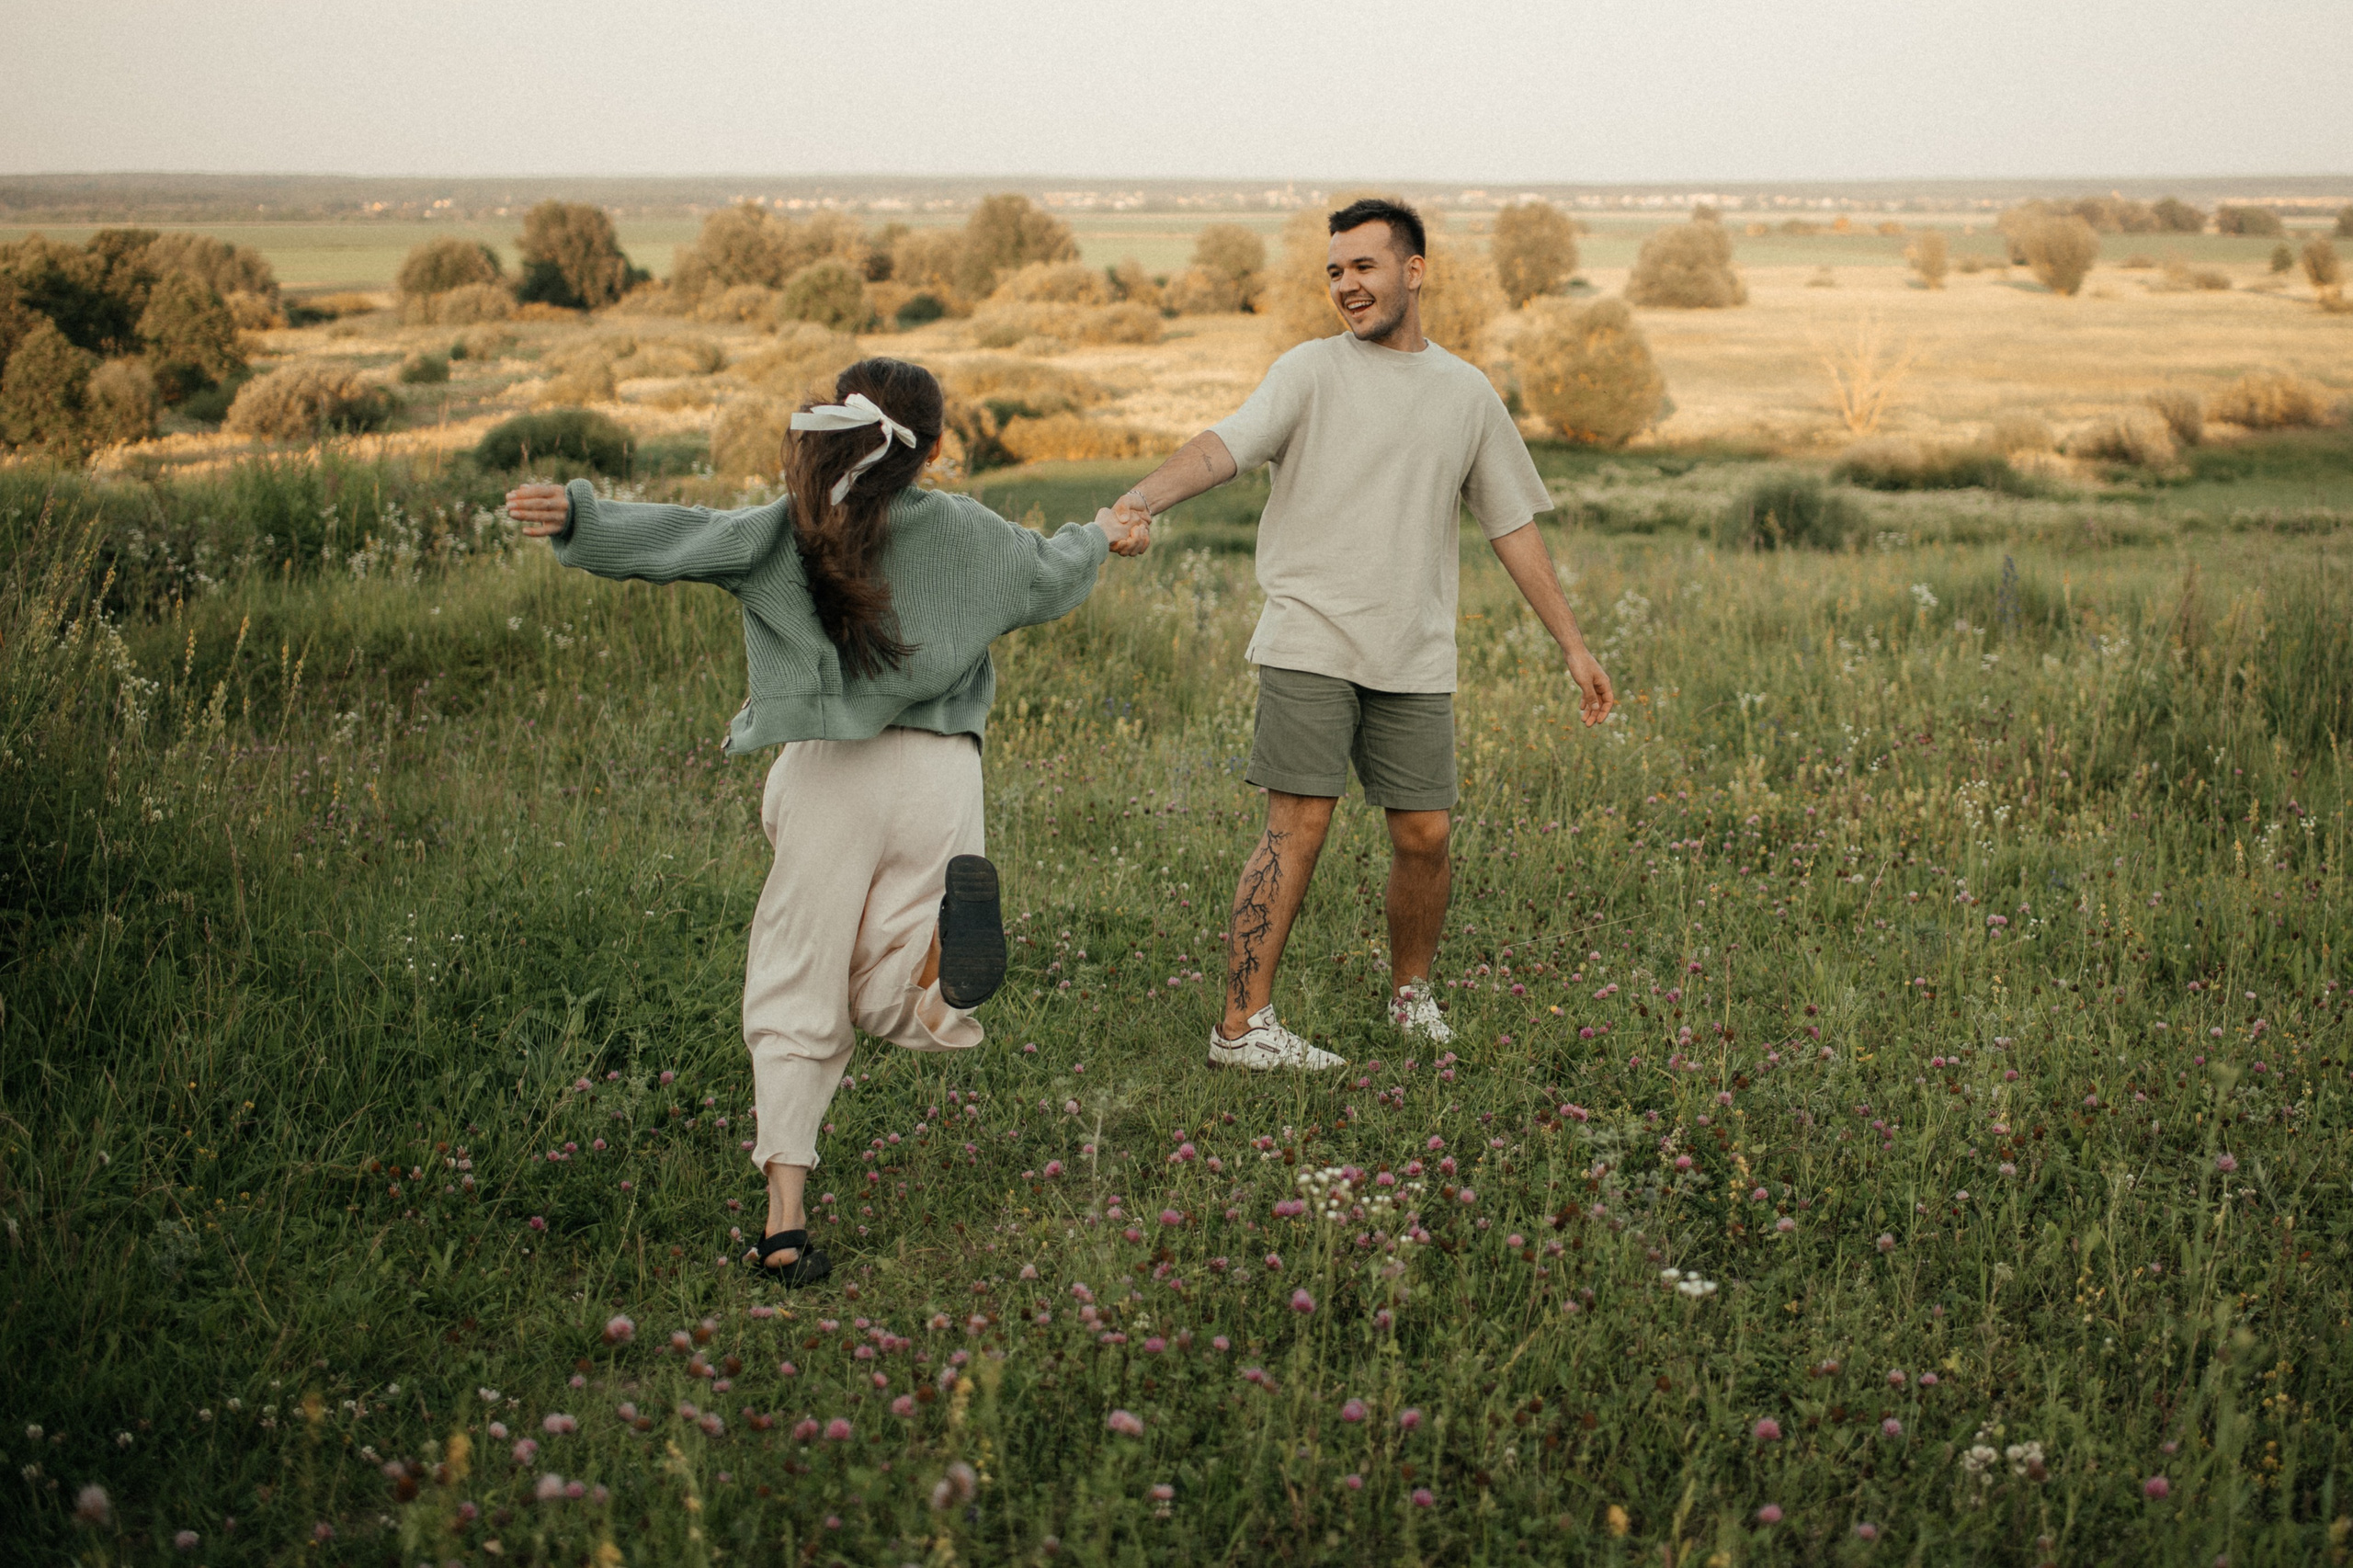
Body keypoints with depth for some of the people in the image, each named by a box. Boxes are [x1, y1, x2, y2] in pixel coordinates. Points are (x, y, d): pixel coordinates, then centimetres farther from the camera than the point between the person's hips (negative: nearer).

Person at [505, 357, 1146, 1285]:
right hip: (940, 769, 2)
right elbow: (1047, 577, 25)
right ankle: (947, 928, -29)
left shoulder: (788, 531, 0)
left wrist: (578, 516, -23)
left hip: (827, 776, -1)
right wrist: (1100, 538, 46)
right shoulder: (966, 531, 7)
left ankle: (785, 1215, -5)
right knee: (891, 1006, 8)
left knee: (795, 998, 7)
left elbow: (682, 539, -16)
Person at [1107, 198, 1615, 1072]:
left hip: (1416, 659, 4)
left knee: (1424, 835, 4)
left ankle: (1411, 992, 29)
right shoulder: (1311, 371, 1)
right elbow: (1227, 445, -16)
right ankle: (1242, 1027, -6)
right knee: (1297, 828, -10)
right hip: (1309, 641, -4)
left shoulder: (1467, 395, 13)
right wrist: (1145, 497, -36)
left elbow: (1513, 525, 19)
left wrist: (1573, 646, 17)